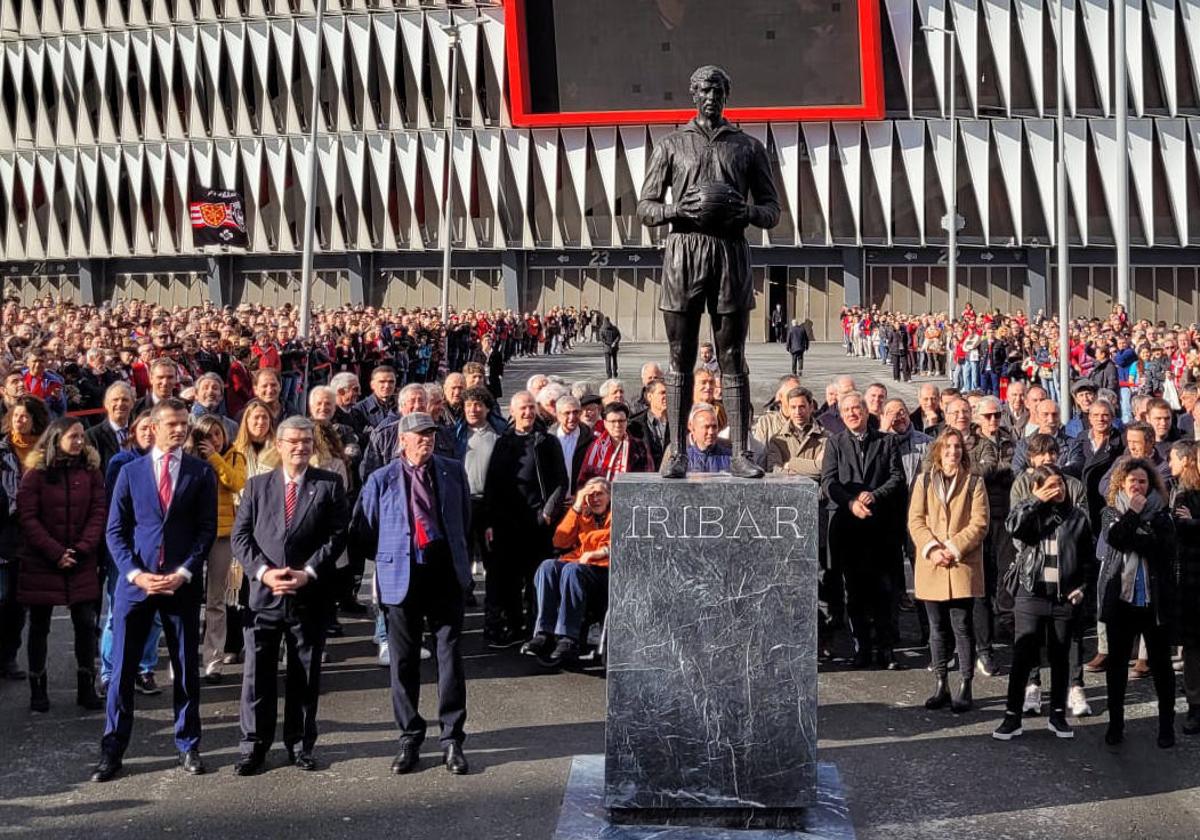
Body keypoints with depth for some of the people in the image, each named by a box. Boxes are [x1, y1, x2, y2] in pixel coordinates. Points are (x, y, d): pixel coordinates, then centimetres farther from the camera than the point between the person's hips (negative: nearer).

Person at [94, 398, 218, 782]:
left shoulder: (201, 472, 4)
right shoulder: (131, 472, 6)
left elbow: (207, 529, 1)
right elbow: (115, 531, 4)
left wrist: (184, 573, -10)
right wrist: (136, 574, -9)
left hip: (182, 584, 0)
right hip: (135, 581, 0)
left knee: (187, 667, 7)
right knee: (122, 667, 3)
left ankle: (187, 745, 18)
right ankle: (112, 749, 11)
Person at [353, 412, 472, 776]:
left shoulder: (452, 471, 6)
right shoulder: (381, 480, 0)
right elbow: (362, 531, 7)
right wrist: (387, 558, 7)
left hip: (445, 574, 1)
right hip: (401, 578, -1)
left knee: (450, 654, 1)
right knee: (403, 661, 6)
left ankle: (452, 739, 9)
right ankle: (410, 738, 18)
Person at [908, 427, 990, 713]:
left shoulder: (974, 482, 4)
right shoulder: (924, 481, 9)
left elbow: (979, 524, -4)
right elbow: (915, 520, 2)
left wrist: (954, 549, -14)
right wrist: (932, 548, -12)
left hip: (963, 566, -2)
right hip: (931, 567, 2)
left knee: (962, 626, -2)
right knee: (937, 628, 8)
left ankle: (965, 687, 3)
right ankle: (940, 686, 16)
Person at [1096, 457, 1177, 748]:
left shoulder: (1161, 515, 4)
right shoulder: (1111, 513, 6)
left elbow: (1165, 548, -13)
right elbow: (1115, 537, -14)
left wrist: (1132, 539, -15)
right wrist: (1133, 513, -12)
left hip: (1155, 601, -1)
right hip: (1120, 599, 1)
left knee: (1160, 664, 5)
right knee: (1117, 663, 8)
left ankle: (1166, 726, 16)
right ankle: (1115, 723, 18)